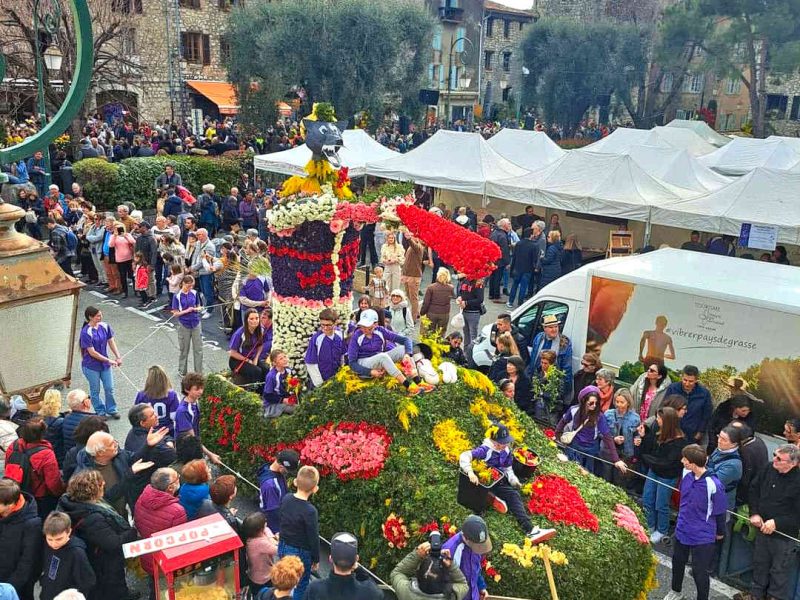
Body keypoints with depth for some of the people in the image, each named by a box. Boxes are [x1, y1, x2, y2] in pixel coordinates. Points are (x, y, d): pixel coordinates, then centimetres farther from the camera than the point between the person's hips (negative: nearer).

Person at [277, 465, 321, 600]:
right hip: (300, 553, -6)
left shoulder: (286, 498, -13)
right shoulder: (310, 511, -29)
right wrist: (316, 559, -6)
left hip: (283, 548, 6)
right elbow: (313, 538, -17)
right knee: (301, 586, 15)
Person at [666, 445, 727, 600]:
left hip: (702, 536, -6)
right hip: (682, 529, 7)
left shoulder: (713, 484, -29)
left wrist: (720, 532, 1)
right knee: (677, 562, 25)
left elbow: (719, 511, -13)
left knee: (699, 571, 9)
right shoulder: (686, 473, -10)